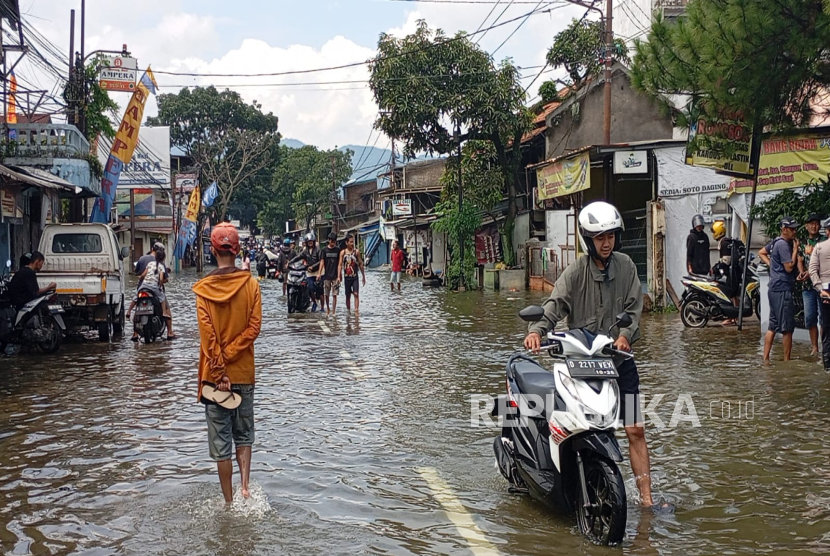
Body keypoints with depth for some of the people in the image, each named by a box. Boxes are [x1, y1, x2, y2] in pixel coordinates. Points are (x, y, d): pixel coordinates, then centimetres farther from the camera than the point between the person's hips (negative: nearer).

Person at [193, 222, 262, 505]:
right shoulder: (251, 284, -3)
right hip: (244, 374, 1)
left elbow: (207, 335, -12)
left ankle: (230, 503, 11)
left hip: (214, 375, -1)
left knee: (221, 442, 6)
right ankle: (246, 487, 4)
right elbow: (254, 328, -11)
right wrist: (228, 357, -9)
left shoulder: (203, 289, -6)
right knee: (244, 435, 19)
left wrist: (219, 371, -11)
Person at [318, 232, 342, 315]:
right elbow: (322, 261, 3)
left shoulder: (338, 249, 2)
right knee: (326, 294, 7)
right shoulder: (325, 249, 3)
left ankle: (333, 311, 2)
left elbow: (339, 263, 4)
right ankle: (328, 309, 25)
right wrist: (319, 273, -5)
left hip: (335, 275, -1)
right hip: (326, 275, 1)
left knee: (334, 294, -3)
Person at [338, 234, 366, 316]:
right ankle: (348, 310, 22)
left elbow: (361, 264, 6)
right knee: (348, 295, 8)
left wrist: (364, 277, 7)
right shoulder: (343, 252, 0)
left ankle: (356, 311, -14)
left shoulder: (356, 252, 0)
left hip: (355, 277, 0)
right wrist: (338, 277, -11)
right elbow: (340, 265, -2)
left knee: (356, 294, -12)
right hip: (347, 277, 1)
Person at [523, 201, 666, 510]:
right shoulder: (576, 272, -4)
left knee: (635, 430, 0)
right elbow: (555, 305, -16)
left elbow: (634, 308, 3)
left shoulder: (626, 266, 7)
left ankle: (646, 498, 4)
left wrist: (625, 335, -16)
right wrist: (537, 330, -35)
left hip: (619, 357, 3)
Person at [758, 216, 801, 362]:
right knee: (787, 328, -4)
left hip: (774, 289, 10)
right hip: (782, 290, -10)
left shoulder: (776, 242, 14)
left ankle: (765, 359, 13)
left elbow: (761, 253, 28)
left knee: (773, 326, 11)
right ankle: (787, 361, 0)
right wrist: (795, 249, -12)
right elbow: (789, 267, -19)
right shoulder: (783, 244, -15)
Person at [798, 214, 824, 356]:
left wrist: (811, 272, -19)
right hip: (807, 285, 5)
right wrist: (801, 273, -4)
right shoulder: (803, 244, 14)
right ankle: (814, 347, 15)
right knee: (810, 317, 7)